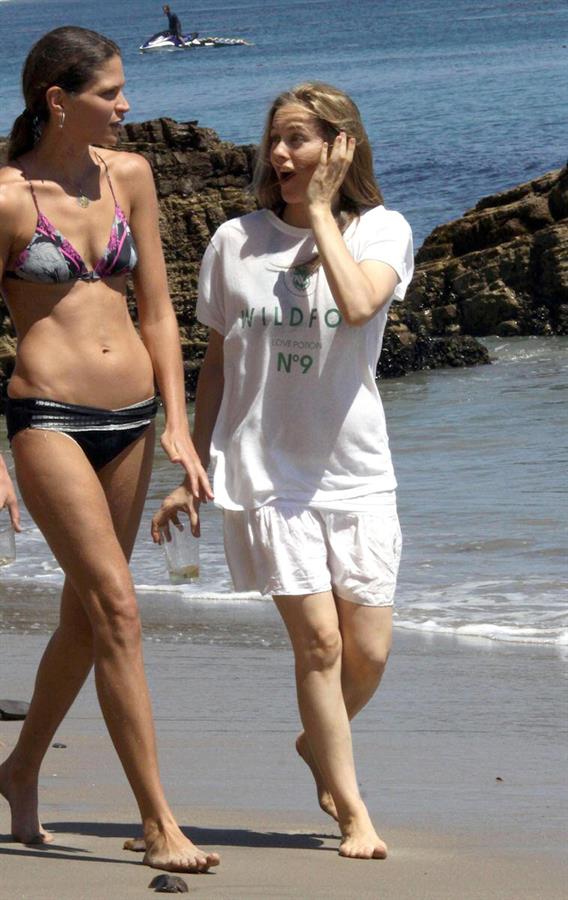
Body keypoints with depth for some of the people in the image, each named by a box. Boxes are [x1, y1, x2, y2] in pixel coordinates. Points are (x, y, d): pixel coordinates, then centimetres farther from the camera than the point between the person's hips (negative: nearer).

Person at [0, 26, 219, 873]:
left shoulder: (129, 176, 7)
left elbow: (156, 310, 10)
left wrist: (178, 426, 3)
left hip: (131, 418, 6)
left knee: (85, 614, 15)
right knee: (119, 611, -12)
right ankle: (160, 825, -10)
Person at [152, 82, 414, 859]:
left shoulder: (382, 231, 0)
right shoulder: (236, 243, 3)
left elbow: (358, 304, -22)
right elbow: (217, 364, 10)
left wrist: (321, 210, -13)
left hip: (355, 469, 1)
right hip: (266, 469, -1)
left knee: (370, 650, -1)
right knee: (318, 638, -10)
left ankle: (318, 745, 32)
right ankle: (353, 813, 2)